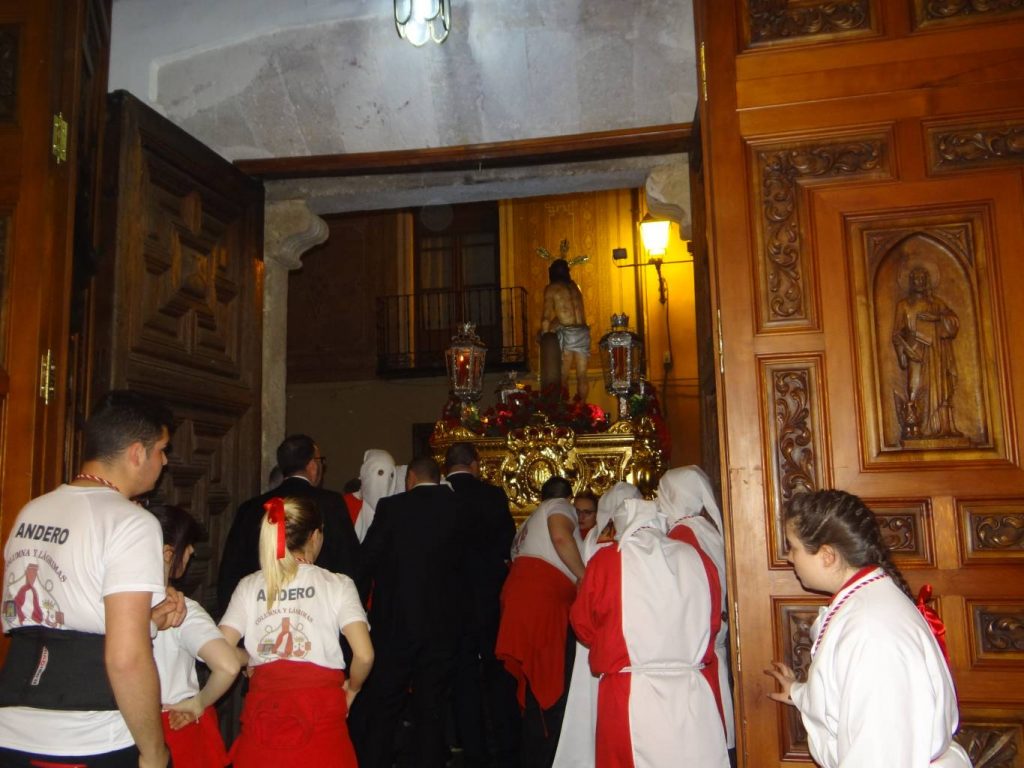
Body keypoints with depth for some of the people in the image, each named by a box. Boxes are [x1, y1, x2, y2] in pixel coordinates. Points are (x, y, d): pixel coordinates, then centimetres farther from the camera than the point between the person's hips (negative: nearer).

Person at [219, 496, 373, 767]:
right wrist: (352, 688, 7)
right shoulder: (337, 584, -3)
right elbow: (364, 655, -13)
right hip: (320, 707, -2)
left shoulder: (249, 586, 4)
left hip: (264, 707, 2)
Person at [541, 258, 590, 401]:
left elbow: (546, 316, -1)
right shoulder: (574, 286, 17)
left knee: (563, 377, 1)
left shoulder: (551, 288, 1)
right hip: (583, 332, 5)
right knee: (582, 376, 6)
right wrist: (555, 325, 29)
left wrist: (544, 334, 10)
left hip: (567, 333, -5)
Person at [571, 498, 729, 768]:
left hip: (631, 697, -2)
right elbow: (713, 621, 12)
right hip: (693, 692, 3)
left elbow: (583, 626, 6)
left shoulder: (605, 560, -4)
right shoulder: (694, 557, 3)